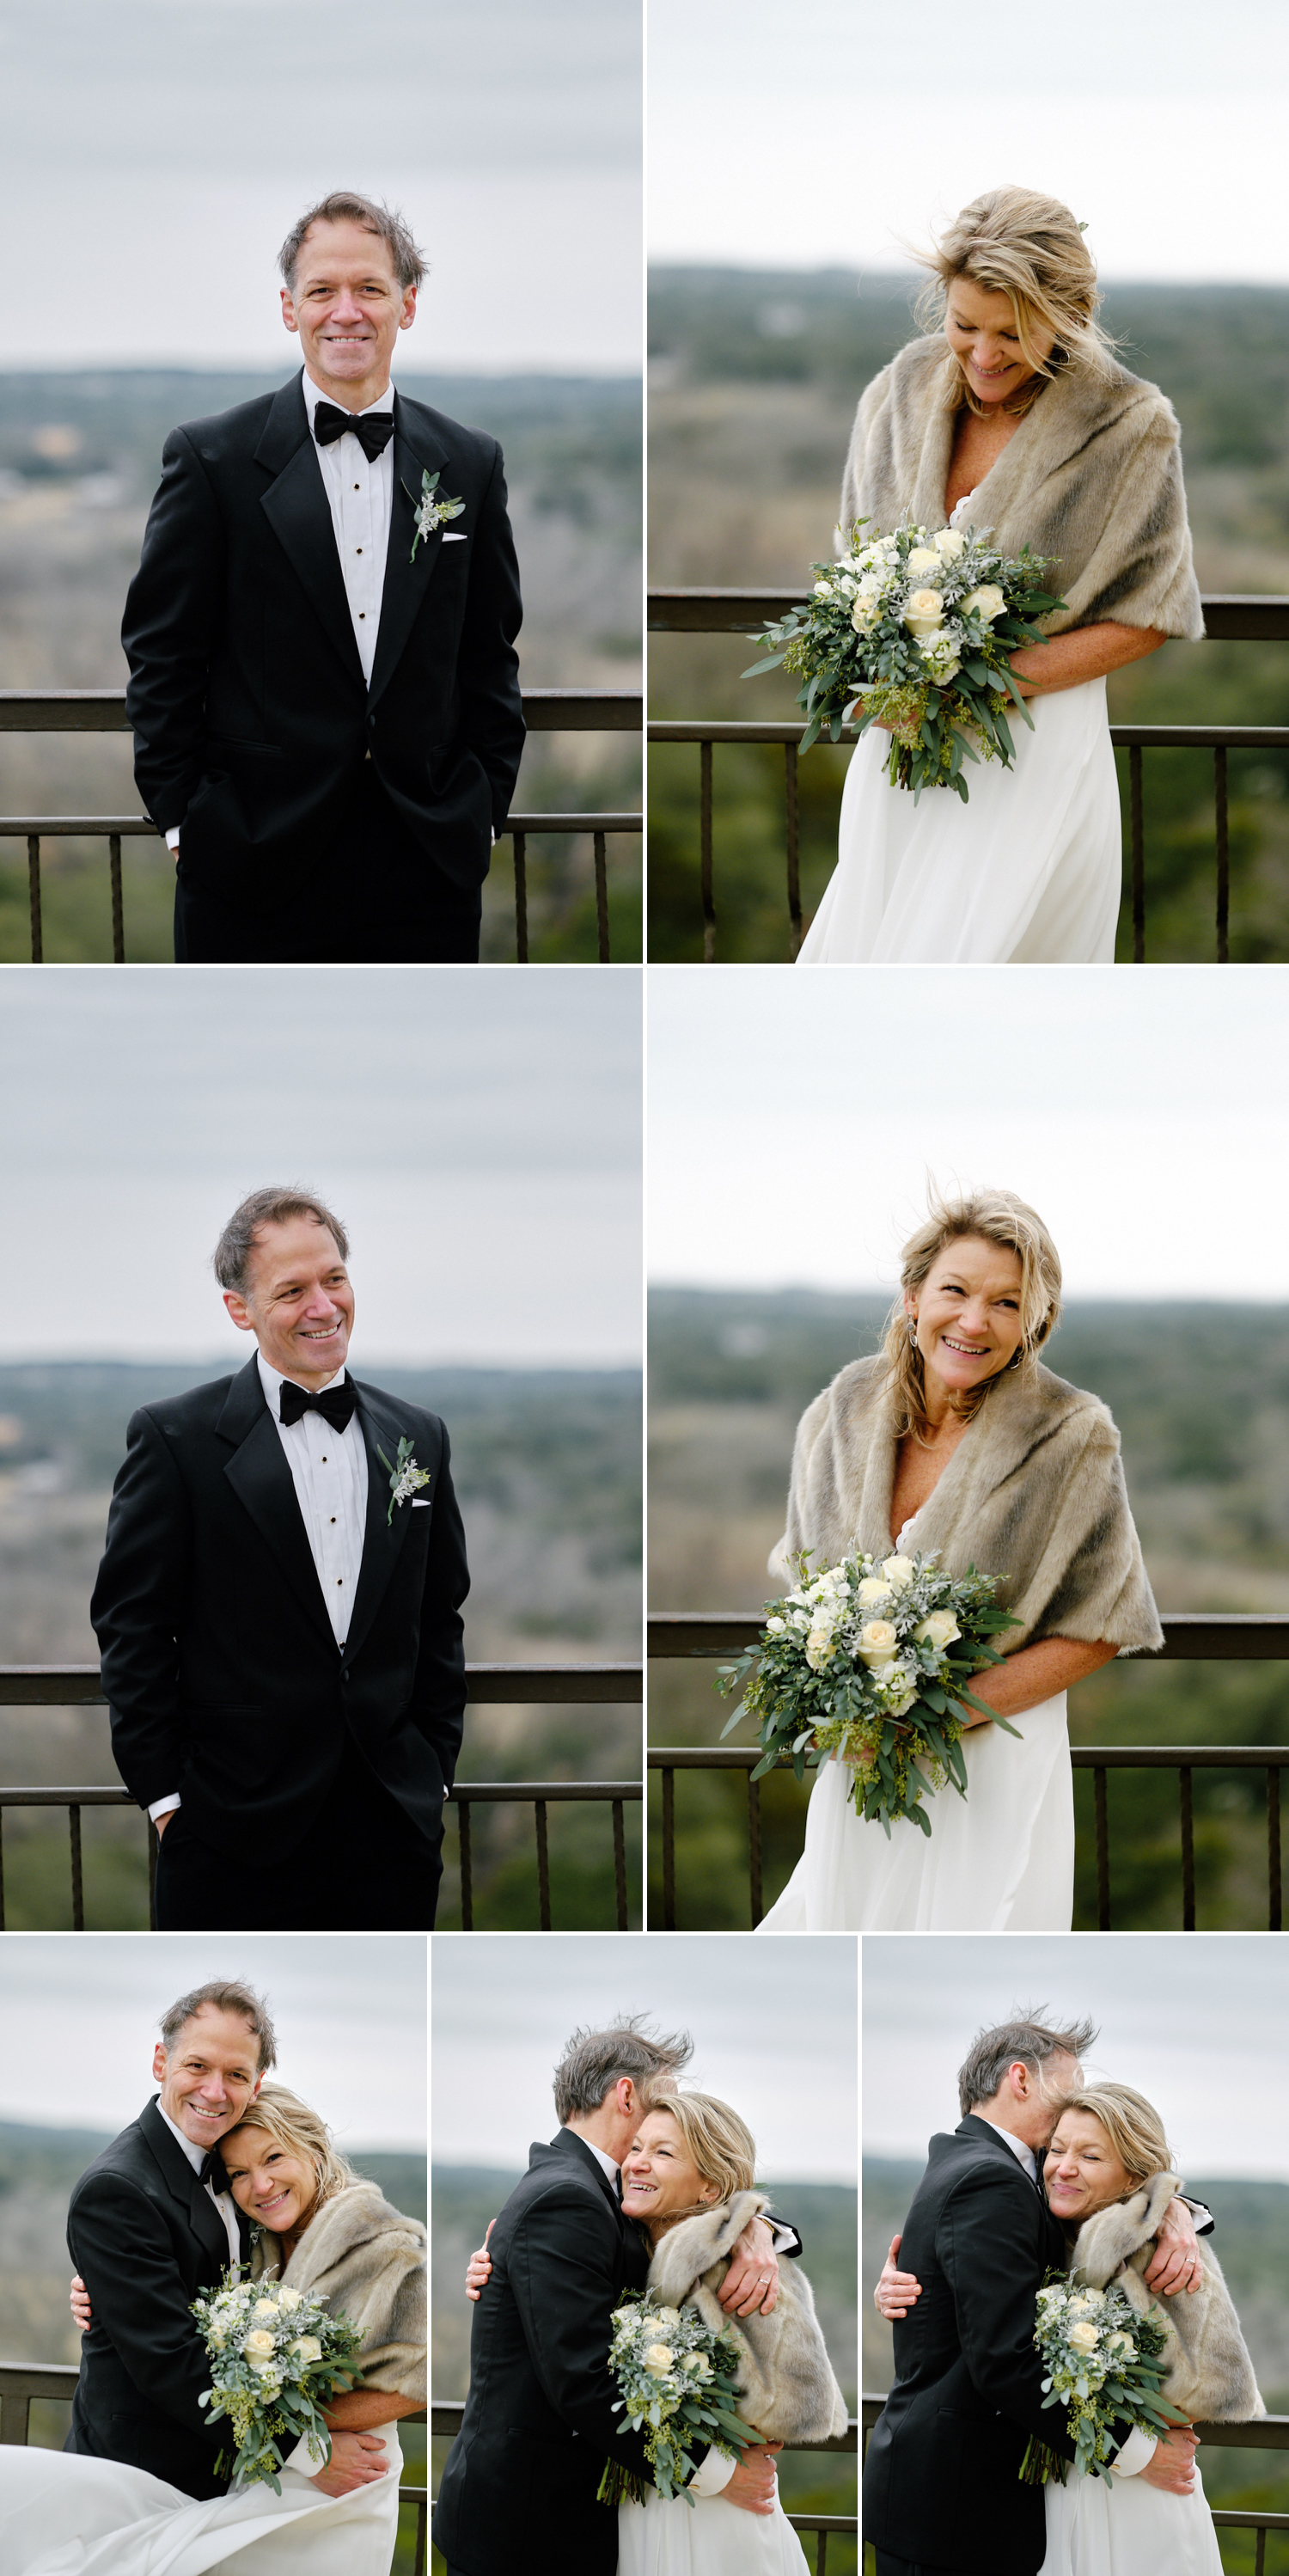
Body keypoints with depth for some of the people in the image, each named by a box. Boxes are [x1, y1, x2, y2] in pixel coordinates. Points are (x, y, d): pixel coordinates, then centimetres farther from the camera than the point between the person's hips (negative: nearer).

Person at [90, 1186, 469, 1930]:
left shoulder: (418, 1437, 11)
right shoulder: (176, 1437, -2)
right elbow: (131, 1627, -3)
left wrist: (436, 1772, 10)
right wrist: (164, 1792, -7)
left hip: (393, 1829, 4)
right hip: (236, 1836, -4)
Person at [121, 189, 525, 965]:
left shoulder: (471, 464, 8)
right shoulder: (212, 457, -1)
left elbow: (490, 660, 13)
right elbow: (161, 659, 0)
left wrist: (484, 812, 6)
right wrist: (181, 820, -5)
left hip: (428, 871, 3)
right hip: (254, 875, -2)